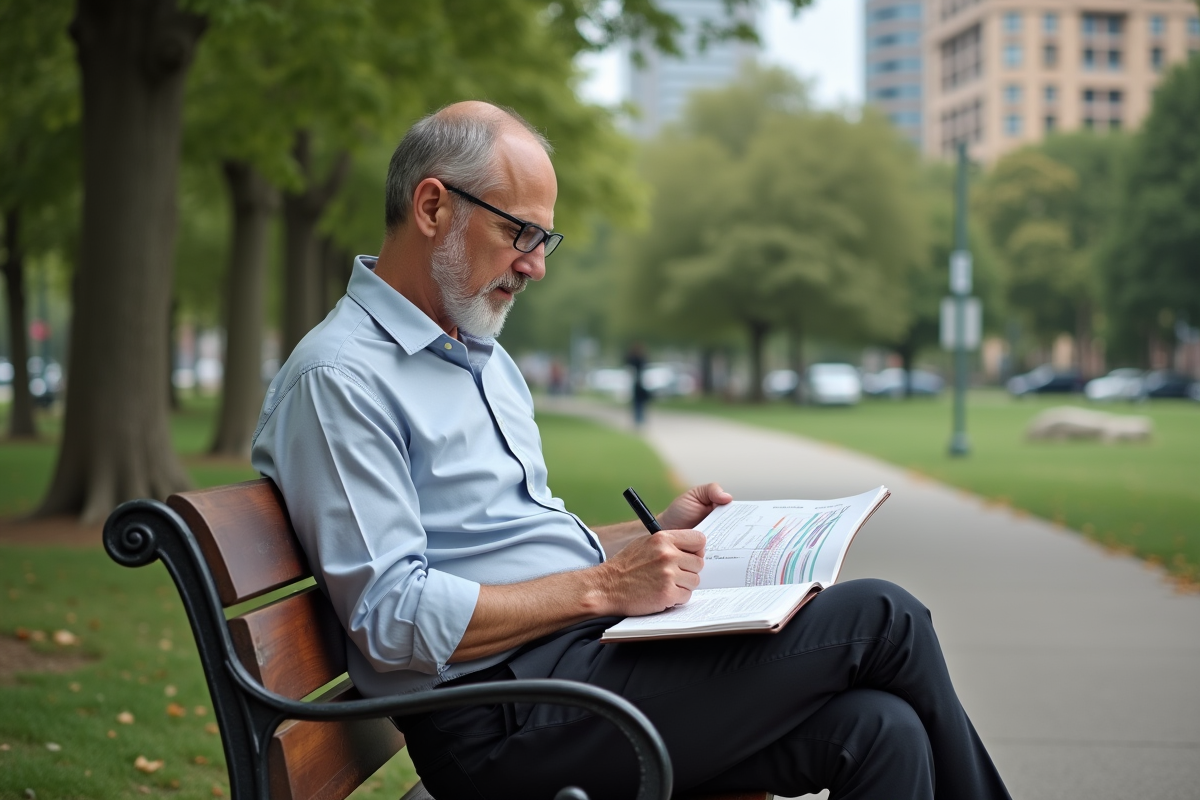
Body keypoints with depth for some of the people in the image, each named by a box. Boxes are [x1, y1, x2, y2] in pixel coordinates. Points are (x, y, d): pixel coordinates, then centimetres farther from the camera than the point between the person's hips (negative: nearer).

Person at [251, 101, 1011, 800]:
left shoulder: (485, 359, 21)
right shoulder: (340, 377, -11)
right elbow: (393, 617, -19)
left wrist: (653, 537, 11)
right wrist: (604, 586, -18)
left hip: (585, 653, 9)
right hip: (503, 724, -9)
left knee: (878, 731, -14)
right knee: (880, 619, -12)